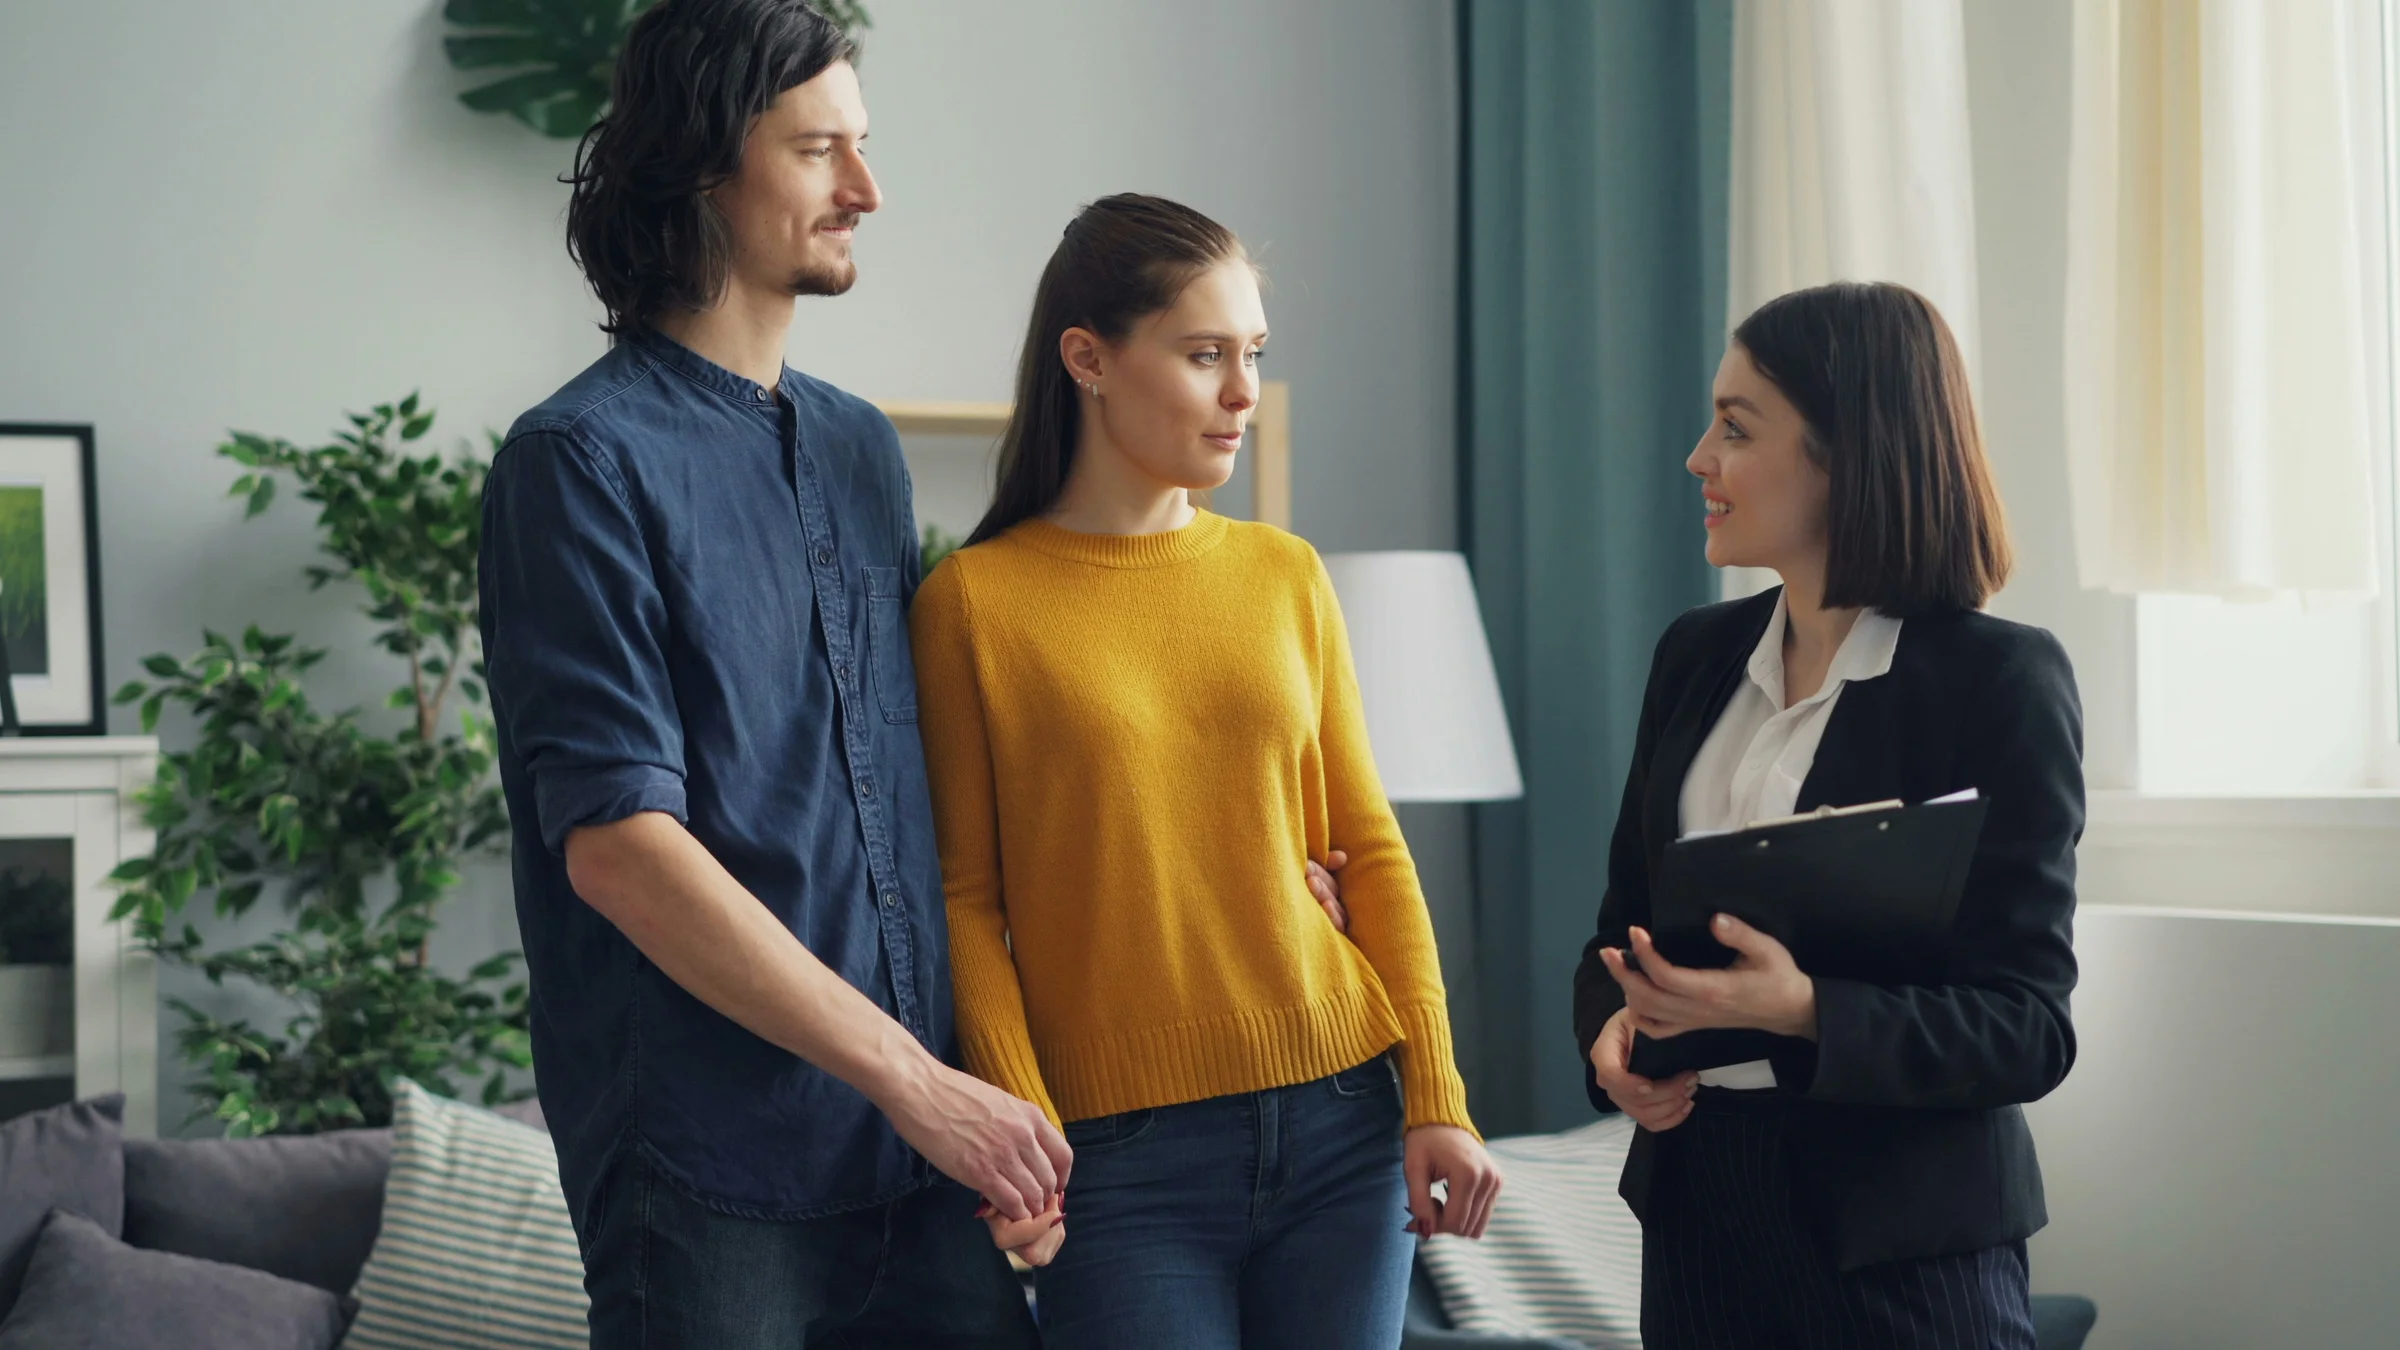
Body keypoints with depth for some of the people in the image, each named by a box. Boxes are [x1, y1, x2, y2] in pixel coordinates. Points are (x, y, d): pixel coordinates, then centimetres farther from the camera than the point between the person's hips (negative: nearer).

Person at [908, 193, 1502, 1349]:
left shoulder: (1284, 575, 9)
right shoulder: (974, 601, -2)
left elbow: (1368, 847, 10)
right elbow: (966, 902, -4)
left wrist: (1435, 1096, 3)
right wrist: (1023, 1132, -14)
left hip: (1341, 1121, 4)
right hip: (1125, 1155, -3)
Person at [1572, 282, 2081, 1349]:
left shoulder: (2002, 679, -10)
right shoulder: (1699, 656, 8)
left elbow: (2028, 1028, -13)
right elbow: (1622, 923, 13)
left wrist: (1800, 1011, -28)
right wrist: (1614, 1029, -9)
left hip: (1900, 1247, -5)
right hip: (1698, 1208, 5)